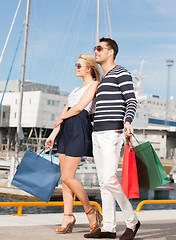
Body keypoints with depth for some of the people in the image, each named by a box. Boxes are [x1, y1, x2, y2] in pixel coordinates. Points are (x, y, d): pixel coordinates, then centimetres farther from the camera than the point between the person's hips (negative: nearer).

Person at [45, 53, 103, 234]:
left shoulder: (94, 85, -1)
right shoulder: (78, 89, 26)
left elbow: (79, 107, -12)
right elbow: (65, 111, 20)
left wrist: (61, 118, 2)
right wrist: (53, 135, 14)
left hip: (79, 129, -9)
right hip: (66, 130, 9)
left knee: (68, 177, -11)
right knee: (65, 177, 4)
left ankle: (90, 211, 5)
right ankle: (68, 217, 7)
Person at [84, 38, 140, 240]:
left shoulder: (121, 73, -2)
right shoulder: (103, 79, 24)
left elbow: (131, 101, -12)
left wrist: (127, 122, -30)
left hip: (112, 134, -9)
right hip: (97, 134, 9)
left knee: (110, 180, -16)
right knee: (103, 182, 5)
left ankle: (132, 221, -1)